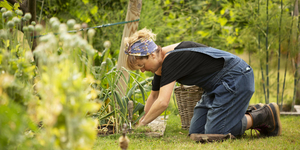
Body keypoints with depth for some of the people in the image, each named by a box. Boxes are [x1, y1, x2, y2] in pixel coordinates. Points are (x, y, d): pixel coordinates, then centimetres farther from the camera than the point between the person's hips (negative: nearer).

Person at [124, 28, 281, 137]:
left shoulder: (171, 60, -25)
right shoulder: (162, 61, 5)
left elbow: (162, 102, -32)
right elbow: (154, 96, 20)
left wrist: (142, 124, -20)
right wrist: (142, 120, 16)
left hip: (236, 78, -10)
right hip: (217, 84, 10)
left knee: (213, 133, -14)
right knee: (196, 133, 5)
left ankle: (264, 115, 0)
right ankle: (252, 114, 13)